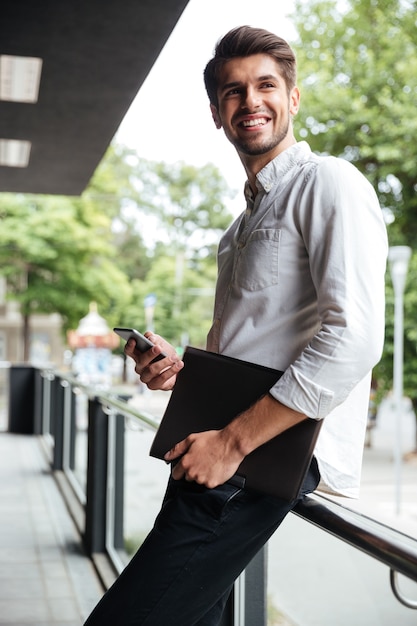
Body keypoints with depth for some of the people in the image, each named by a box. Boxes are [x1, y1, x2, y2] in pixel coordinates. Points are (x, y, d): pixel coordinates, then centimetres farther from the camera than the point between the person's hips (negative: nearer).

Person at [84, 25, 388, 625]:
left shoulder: (329, 182, -5)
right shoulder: (245, 222, 24)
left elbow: (353, 338, -19)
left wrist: (232, 440, -19)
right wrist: (178, 367, 10)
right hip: (222, 450, 9)